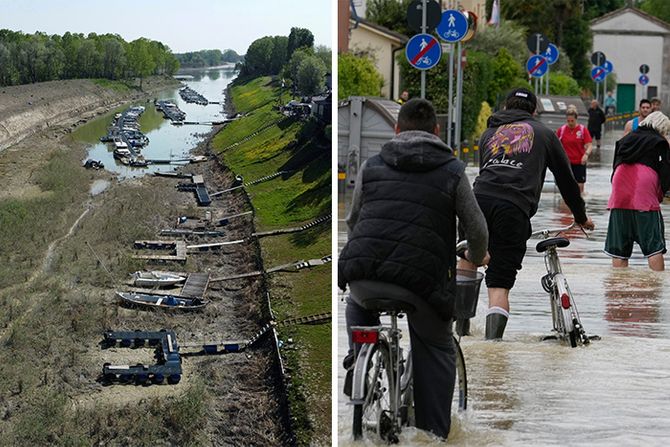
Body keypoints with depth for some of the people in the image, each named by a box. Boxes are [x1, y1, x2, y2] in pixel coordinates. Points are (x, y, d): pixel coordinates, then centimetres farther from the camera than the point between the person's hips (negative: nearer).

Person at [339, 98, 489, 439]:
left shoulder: (371, 166, 18)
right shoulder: (452, 172, 12)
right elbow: (477, 229, 15)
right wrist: (477, 257, 37)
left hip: (363, 267, 2)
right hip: (422, 278, -2)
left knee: (359, 302, 37)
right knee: (437, 350, 18)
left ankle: (359, 356, 13)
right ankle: (434, 435, 14)